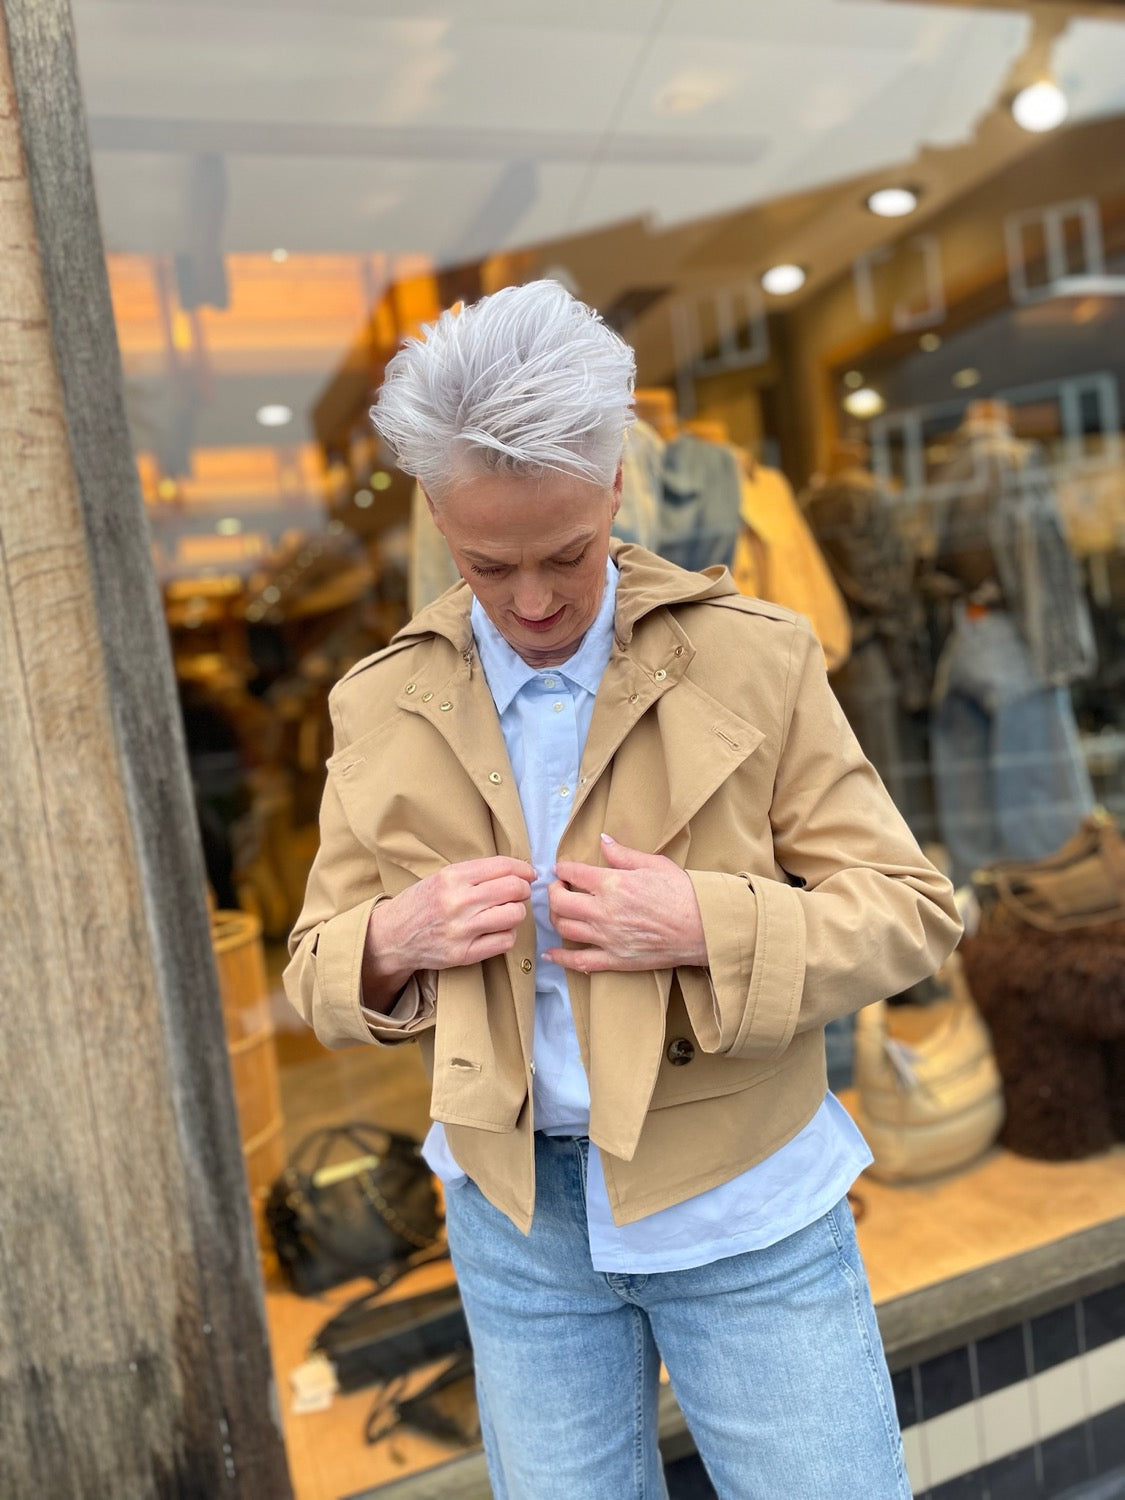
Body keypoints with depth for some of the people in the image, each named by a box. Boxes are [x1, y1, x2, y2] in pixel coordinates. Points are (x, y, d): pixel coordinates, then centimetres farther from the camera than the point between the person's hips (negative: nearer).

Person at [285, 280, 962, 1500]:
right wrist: (397, 939, -20)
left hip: (744, 1212, -2)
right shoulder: (383, 707, -3)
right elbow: (319, 974, 3)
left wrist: (710, 927, -25)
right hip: (515, 1215, 3)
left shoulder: (754, 658, -11)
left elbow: (909, 909, -7)